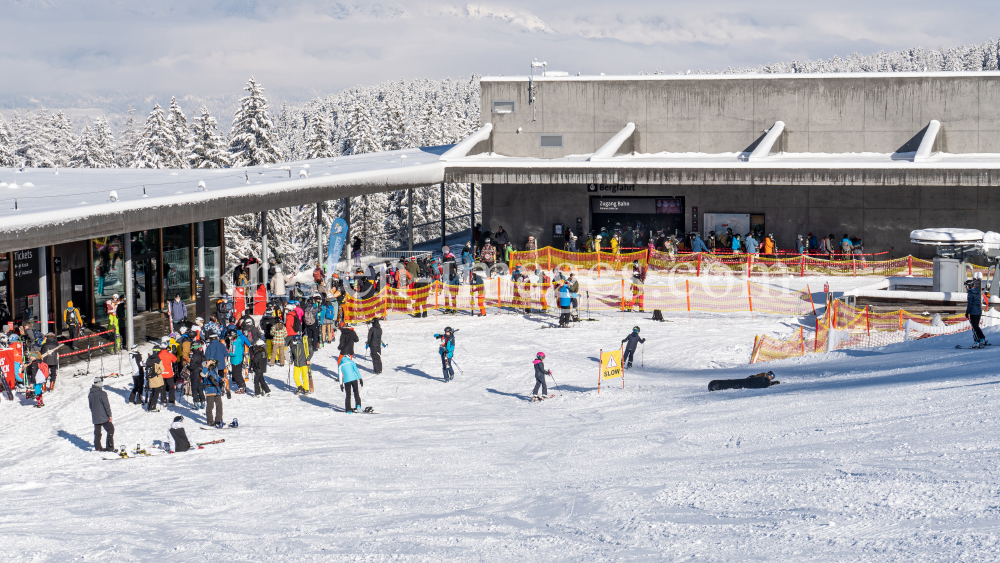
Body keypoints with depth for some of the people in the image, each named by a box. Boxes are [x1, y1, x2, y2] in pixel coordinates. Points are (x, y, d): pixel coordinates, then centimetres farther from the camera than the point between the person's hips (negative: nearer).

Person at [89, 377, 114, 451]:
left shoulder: (90, 394, 6)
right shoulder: (102, 393, -17)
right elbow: (106, 405, -16)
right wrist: (109, 415, -10)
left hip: (95, 417, 7)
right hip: (103, 417, -7)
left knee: (97, 432, 13)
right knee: (110, 429, 3)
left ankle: (97, 447, 15)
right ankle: (110, 447, -1)